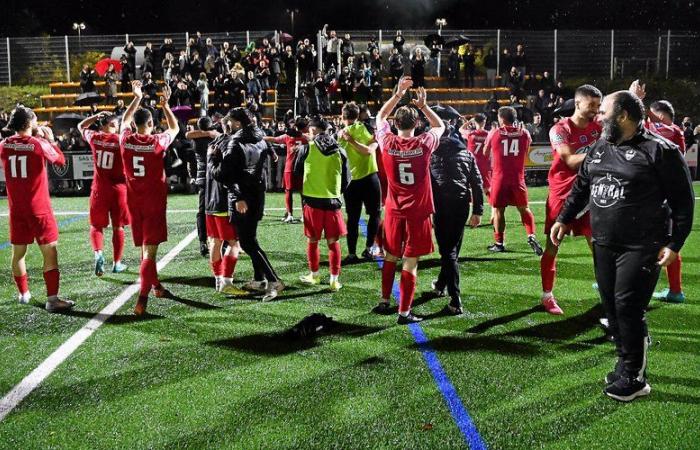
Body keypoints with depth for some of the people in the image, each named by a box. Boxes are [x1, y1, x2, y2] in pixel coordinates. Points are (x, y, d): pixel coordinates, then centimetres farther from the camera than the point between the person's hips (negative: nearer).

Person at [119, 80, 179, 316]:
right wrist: (165, 104, 15)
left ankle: (156, 286, 36)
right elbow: (175, 128, 11)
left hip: (134, 202, 4)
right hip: (154, 203, -4)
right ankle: (142, 299, -15)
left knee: (144, 247, 18)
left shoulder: (126, 140, -4)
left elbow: (125, 120, 20)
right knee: (150, 250, -6)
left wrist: (137, 98, 27)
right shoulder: (158, 142, -11)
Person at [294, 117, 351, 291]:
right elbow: (346, 180, 9)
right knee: (333, 241, 8)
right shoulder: (340, 151, 2)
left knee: (313, 240, 13)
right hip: (333, 201, 1)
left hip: (312, 200, -1)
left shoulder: (306, 149, -4)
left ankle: (314, 275, 26)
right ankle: (334, 280, 7)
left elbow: (297, 171, 13)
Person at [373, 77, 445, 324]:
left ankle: (384, 301, 28)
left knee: (390, 257, 18)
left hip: (394, 211, 3)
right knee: (410, 262, 1)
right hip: (418, 212, -2)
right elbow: (440, 126, 10)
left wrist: (398, 93, 12)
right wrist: (424, 105, 8)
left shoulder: (387, 143, -8)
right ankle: (404, 312, 5)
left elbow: (380, 116, 13)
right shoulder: (424, 144, -12)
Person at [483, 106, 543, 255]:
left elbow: (485, 152, 12)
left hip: (499, 177, -2)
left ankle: (499, 243, 13)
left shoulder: (494, 133, -3)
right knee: (524, 208, 12)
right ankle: (531, 236, -5)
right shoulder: (524, 133, 3)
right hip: (518, 178, 2)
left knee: (498, 210, 8)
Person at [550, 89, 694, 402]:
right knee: (611, 307, 11)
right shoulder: (600, 148, 11)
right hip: (603, 245, 7)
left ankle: (634, 379, 6)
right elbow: (581, 187, 22)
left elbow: (683, 201, -8)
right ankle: (626, 362, 28)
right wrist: (564, 219, 18)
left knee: (627, 307, -7)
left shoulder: (659, 151, -10)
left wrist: (674, 244, -11)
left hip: (641, 248, -7)